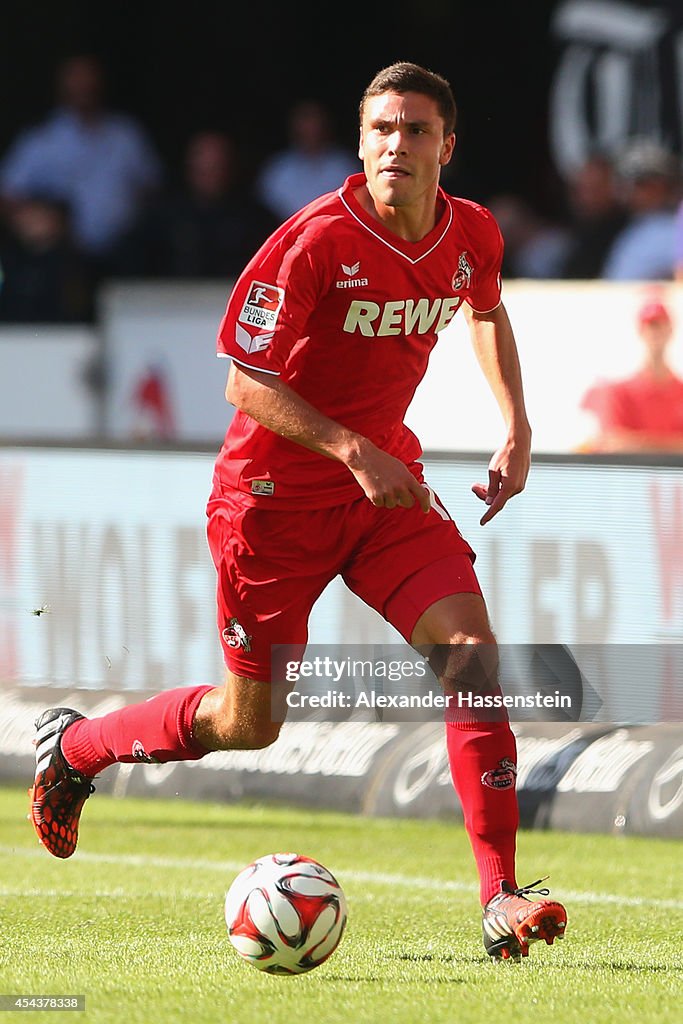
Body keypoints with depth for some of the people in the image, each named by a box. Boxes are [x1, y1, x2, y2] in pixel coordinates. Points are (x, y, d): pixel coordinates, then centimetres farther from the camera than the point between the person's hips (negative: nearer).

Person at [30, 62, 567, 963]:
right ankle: (73, 746, 33)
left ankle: (500, 900, -17)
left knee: (473, 653, -16)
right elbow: (245, 382, -18)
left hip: (388, 479, 5)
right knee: (250, 722, 5)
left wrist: (516, 429, 10)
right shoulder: (315, 241, -21)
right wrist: (351, 451, -28)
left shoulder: (472, 236, -3)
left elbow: (487, 311, 22)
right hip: (276, 490, -5)